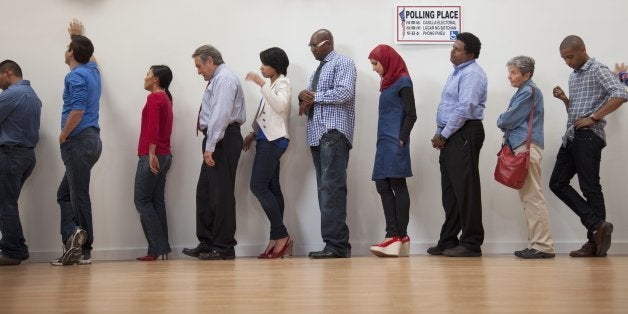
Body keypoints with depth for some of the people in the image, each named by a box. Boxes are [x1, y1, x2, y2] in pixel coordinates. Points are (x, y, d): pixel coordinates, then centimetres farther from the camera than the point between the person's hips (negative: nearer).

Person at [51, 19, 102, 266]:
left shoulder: (75, 76, -12)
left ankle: (83, 250, -5)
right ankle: (74, 243, 3)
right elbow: (89, 55, 41)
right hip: (90, 140, 9)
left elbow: (78, 109, -25)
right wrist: (78, 36, 52)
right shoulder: (92, 70, 15)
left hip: (79, 141, -9)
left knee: (79, 196, -6)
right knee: (65, 194, 11)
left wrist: (64, 135, -12)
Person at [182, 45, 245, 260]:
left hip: (223, 141, -10)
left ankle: (224, 247, 1)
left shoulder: (224, 79, -10)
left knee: (221, 194, -6)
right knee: (205, 192, 11)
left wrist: (210, 146, -24)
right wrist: (209, 145, 12)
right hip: (215, 142, 10)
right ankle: (207, 243, 16)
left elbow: (221, 114, -20)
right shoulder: (217, 80, 21)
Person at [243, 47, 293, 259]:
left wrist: (261, 84, -25)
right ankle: (277, 240, 4)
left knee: (258, 186, -16)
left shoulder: (283, 83, -5)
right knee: (271, 188, 4)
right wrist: (253, 134, 19)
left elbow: (280, 106, -24)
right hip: (267, 139, 9)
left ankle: (281, 236, -15)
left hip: (274, 140, -9)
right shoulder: (271, 85, 21)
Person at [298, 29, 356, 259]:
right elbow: (310, 99, 26)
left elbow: (345, 92, -15)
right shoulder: (318, 70, 26)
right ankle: (337, 244, 5)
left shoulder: (343, 63, 1)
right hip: (317, 135, 9)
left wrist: (314, 96, -7)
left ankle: (336, 245, -19)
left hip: (334, 133, -9)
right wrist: (304, 97, 2)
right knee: (325, 189, 4)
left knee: (332, 188, -16)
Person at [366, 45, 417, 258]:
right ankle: (395, 237, 1)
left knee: (398, 186, -7)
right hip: (385, 143, 9)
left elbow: (411, 115, -11)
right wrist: (385, 142, 11)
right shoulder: (388, 82, 20)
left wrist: (402, 139, -14)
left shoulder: (402, 81, -4)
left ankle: (400, 236, -4)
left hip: (395, 144, -9)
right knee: (383, 186, 2)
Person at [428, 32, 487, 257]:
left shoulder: (472, 74, -11)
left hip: (464, 135, -10)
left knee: (465, 189, -7)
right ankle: (448, 241, 18)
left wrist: (444, 135, -14)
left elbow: (465, 109, -20)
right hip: (450, 137, 10)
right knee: (450, 190, 11)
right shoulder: (457, 72, 21)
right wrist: (440, 135, 13)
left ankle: (471, 243, -2)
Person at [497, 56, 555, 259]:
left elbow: (508, 120, -11)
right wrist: (505, 122, 3)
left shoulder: (529, 92, -9)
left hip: (527, 148, -10)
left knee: (533, 197, -10)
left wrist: (501, 121, 8)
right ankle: (536, 243, 13)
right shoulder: (524, 91, 21)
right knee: (527, 198, 10)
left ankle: (543, 246, -8)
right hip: (521, 147, 10)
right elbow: (512, 120, 22)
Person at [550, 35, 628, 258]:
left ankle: (595, 241, 1)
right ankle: (597, 226, 1)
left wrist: (593, 118, -19)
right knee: (558, 183, 3)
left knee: (590, 188, -6)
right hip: (571, 137, 9)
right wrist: (563, 98, 6)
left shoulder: (597, 70, -6)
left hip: (588, 137, -9)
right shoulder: (573, 76, 20)